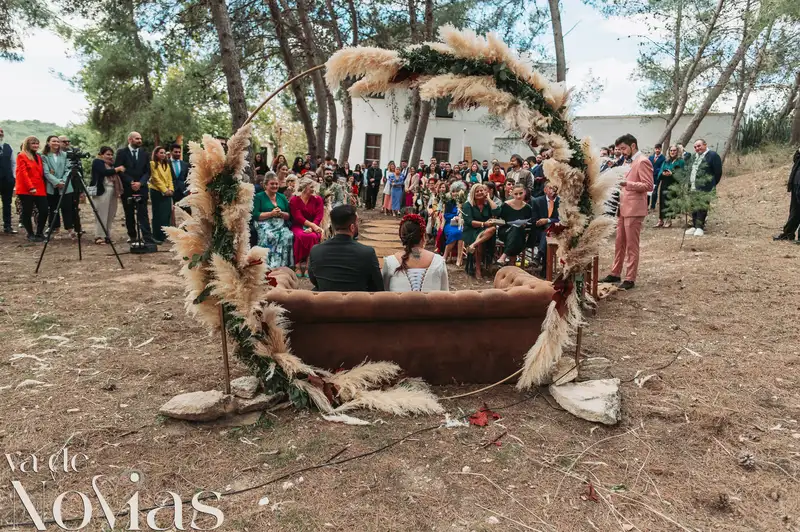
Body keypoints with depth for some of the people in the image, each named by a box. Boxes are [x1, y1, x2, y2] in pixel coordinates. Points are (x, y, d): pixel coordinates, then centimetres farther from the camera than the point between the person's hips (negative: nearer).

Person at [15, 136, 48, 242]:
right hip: (26, 190, -5)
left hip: (40, 189, 6)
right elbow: (23, 173, -10)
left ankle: (39, 233, 12)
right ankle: (30, 234, 13)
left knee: (44, 211, -3)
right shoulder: (21, 156, -1)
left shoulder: (38, 157, 20)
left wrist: (43, 186, 8)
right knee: (27, 212, 1)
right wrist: (31, 187, -18)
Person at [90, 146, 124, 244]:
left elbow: (115, 176, 21)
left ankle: (107, 236, 10)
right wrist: (117, 169, -11)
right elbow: (105, 172, -18)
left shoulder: (111, 164, 21)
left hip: (112, 191, 7)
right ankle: (99, 237, -4)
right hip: (102, 191, -7)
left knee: (110, 215, 5)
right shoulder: (97, 162, -1)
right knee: (101, 215, -7)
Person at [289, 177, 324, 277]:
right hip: (298, 226, -1)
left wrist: (312, 227, -21)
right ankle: (298, 265, -27)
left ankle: (308, 266, -27)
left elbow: (319, 216, -4)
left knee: (312, 236, -33)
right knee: (300, 236, -35)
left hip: (313, 226, 1)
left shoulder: (318, 199, 6)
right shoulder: (294, 200, 1)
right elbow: (298, 217, -10)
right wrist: (313, 225, -22)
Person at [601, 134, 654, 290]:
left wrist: (627, 183, -28)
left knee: (631, 246, -3)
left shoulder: (643, 161, -11)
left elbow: (649, 186, -19)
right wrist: (621, 184, 11)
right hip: (624, 208, 9)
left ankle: (630, 279, 3)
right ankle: (615, 274, 23)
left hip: (634, 210, -9)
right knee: (619, 243, 14)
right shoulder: (632, 161, 19)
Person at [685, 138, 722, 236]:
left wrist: (712, 184, -1)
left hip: (704, 189, -7)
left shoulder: (713, 155, -4)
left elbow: (718, 172, -5)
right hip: (693, 188, 8)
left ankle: (700, 227, -3)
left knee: (702, 208, -8)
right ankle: (694, 226, 19)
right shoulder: (693, 157, 19)